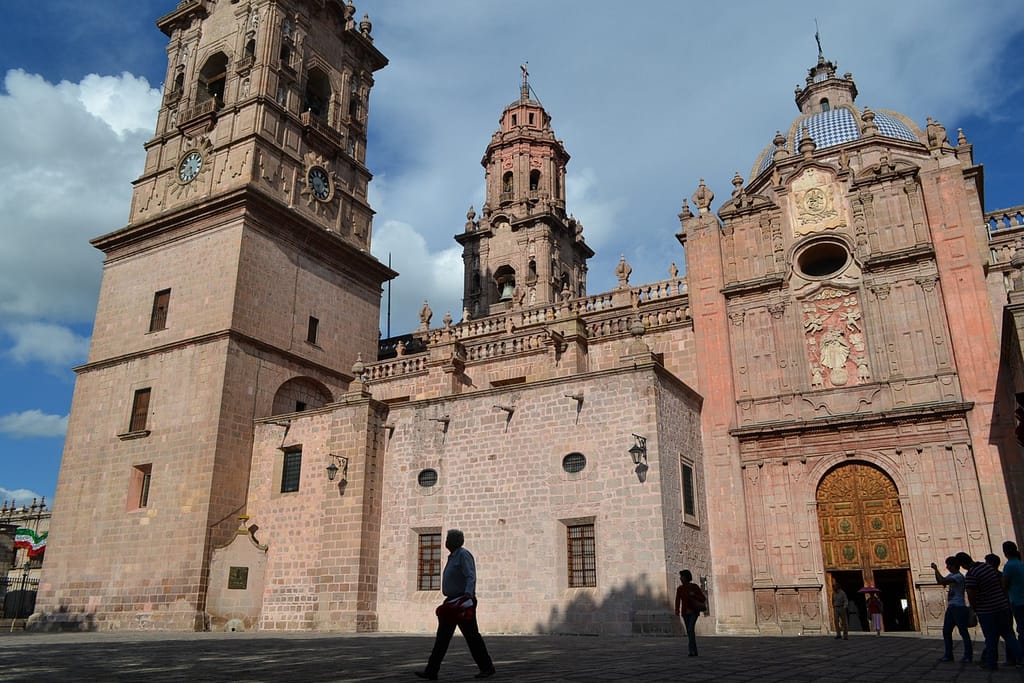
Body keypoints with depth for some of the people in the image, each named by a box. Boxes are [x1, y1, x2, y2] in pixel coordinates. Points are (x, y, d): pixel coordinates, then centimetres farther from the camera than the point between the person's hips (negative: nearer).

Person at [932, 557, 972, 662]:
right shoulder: (950, 575, 13)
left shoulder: (959, 576, -15)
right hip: (951, 607, 9)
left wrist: (936, 569, -14)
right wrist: (935, 571, 9)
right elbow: (940, 582, 21)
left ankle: (968, 655, 6)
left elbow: (943, 581, -24)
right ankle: (948, 655, 14)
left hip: (959, 607, -9)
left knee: (963, 632, -2)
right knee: (946, 631, 8)